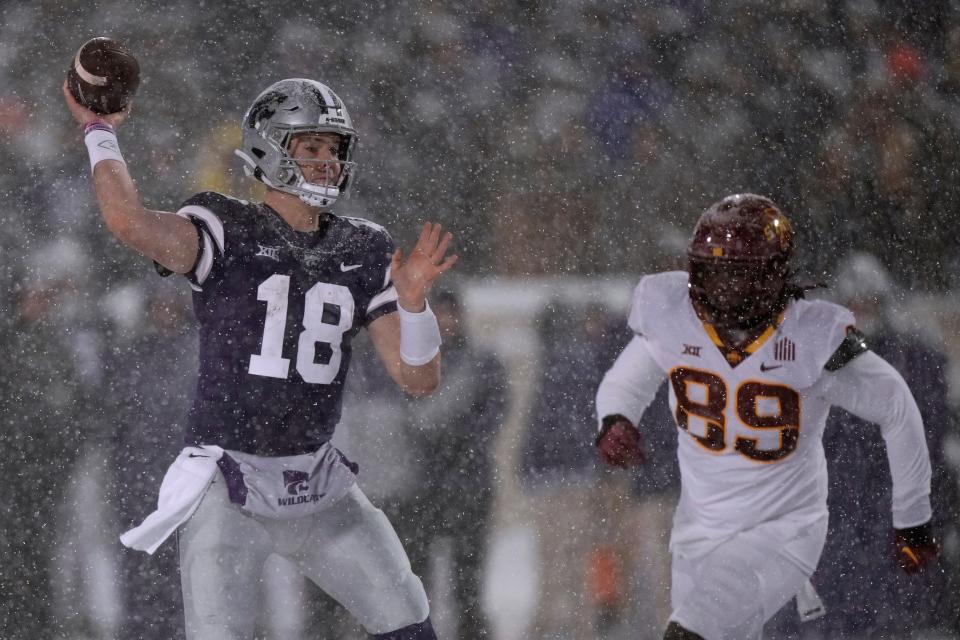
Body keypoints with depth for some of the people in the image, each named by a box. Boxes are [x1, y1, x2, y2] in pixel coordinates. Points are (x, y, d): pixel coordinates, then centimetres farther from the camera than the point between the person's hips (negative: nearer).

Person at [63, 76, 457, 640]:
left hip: (317, 485, 5)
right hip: (228, 487, -5)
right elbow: (131, 223, -32)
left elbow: (419, 379, 3)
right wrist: (100, 134, -18)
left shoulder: (363, 252, 6)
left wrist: (413, 298, -15)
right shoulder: (226, 233, -10)